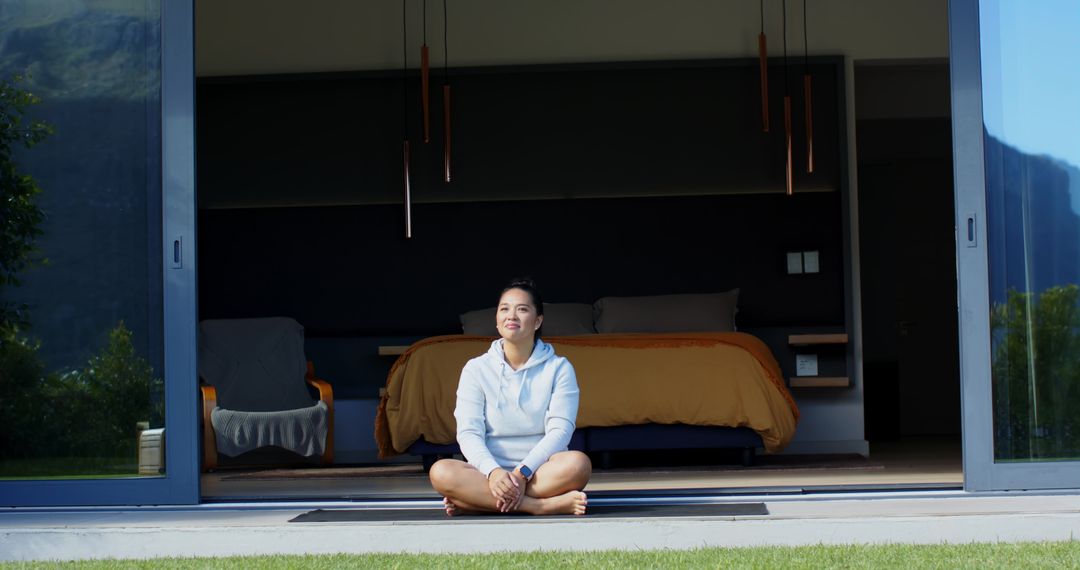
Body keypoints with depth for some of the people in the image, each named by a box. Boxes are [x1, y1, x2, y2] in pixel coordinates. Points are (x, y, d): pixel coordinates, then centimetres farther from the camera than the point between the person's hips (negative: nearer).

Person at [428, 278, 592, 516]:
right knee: (441, 472, -31)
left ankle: (482, 501, -30)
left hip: (541, 472, -1)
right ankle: (545, 505, -35)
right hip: (490, 470, 1)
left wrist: (523, 472, -23)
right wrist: (494, 472, -25)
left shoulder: (559, 368, 4)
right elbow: (469, 433, -4)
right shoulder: (476, 369, 6)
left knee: (578, 464, -34)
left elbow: (560, 430, -7)